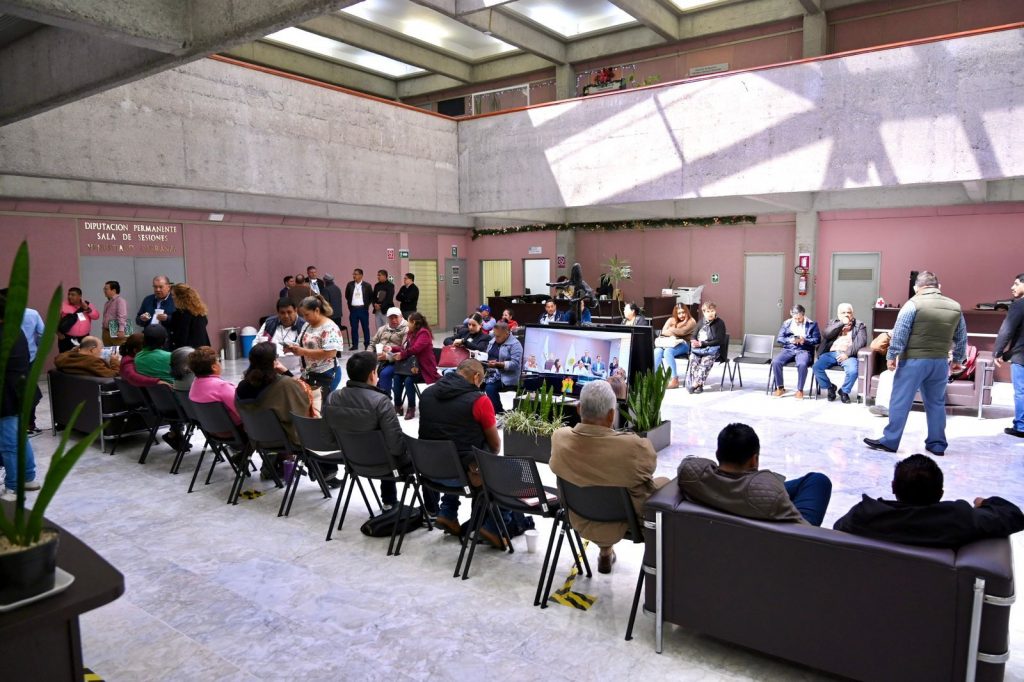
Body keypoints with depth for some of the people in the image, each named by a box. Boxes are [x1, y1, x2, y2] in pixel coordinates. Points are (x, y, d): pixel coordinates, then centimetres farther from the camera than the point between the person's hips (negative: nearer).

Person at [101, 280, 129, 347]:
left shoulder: (120, 301, -11)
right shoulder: (107, 303, 18)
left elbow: (122, 316, -21)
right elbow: (105, 318, 24)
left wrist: (121, 330, -29)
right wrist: (103, 330, 18)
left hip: (116, 333, -9)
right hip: (106, 332, 9)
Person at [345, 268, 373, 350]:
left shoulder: (367, 285, -3)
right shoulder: (350, 285, 4)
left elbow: (371, 297, 6)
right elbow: (347, 296, 18)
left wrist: (366, 305, 2)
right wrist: (350, 304, 12)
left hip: (363, 309, -2)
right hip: (353, 309, 2)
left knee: (365, 327, 3)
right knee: (354, 328, 6)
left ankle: (367, 345, 11)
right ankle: (355, 345, 14)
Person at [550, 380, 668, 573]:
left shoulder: (559, 438, -22)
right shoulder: (633, 446, -34)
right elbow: (651, 466, -11)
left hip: (582, 523, 4)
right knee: (664, 483, 23)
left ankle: (605, 553, 46)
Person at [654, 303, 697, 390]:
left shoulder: (691, 321, 7)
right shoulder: (671, 320, 20)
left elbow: (683, 331, -10)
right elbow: (663, 332, 7)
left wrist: (670, 330, 2)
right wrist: (677, 333, -6)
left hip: (683, 345, -4)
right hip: (669, 343, 4)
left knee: (668, 352, -35)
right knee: (657, 351, -28)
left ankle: (674, 380, -35)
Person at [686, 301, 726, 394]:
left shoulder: (719, 323, 1)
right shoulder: (701, 322, 17)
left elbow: (719, 341, -6)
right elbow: (694, 336, 22)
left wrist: (702, 344, -12)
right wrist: (694, 342, -4)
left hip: (712, 349, -4)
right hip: (698, 348, 4)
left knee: (705, 361, -32)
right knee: (693, 359, -26)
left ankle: (697, 383, -35)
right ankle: (698, 385, -30)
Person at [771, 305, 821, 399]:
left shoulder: (812, 324, 6)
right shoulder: (786, 323, 13)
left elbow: (817, 340, 1)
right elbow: (779, 338, 8)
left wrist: (805, 340, -16)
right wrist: (790, 340, -12)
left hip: (804, 350, -3)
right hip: (788, 349, 3)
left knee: (802, 364, -37)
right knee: (775, 362, -26)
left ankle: (800, 390, -18)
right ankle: (780, 388, -9)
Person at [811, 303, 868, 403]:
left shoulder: (859, 325, 13)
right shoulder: (833, 323, 21)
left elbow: (861, 342, -2)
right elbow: (826, 334, -1)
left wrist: (847, 353, -16)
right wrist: (842, 323, -4)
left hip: (848, 355, -2)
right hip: (831, 353, 2)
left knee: (853, 371, -32)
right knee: (816, 367, -24)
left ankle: (844, 391, -1)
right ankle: (830, 387, 3)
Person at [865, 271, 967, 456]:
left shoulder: (914, 303, -7)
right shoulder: (955, 307, 9)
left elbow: (899, 333, -12)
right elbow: (961, 338, 15)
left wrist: (891, 356, -8)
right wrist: (958, 360, 25)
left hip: (913, 360, -5)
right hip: (940, 362, 5)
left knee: (900, 401, -1)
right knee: (936, 403, 13)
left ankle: (890, 441, 1)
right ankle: (937, 444, 18)